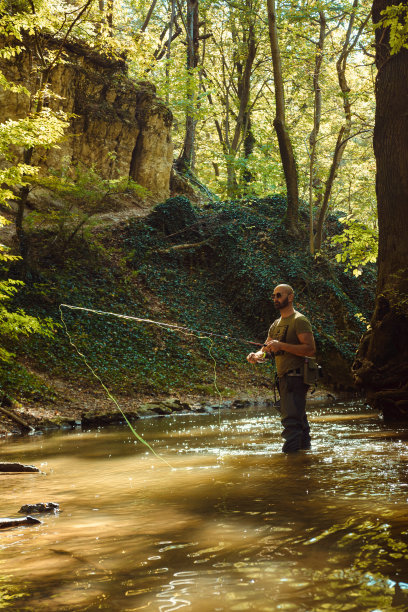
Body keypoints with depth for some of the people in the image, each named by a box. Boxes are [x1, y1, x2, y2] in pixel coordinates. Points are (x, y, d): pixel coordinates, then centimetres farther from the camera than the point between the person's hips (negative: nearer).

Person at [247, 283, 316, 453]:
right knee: (299, 420, 18)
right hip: (284, 378, 9)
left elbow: (311, 349, -18)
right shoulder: (276, 324, 20)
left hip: (295, 376, -9)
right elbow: (266, 349, 18)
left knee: (291, 420, -15)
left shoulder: (299, 320, -8)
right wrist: (256, 355, -7)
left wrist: (281, 345, -22)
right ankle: (305, 447, 27)